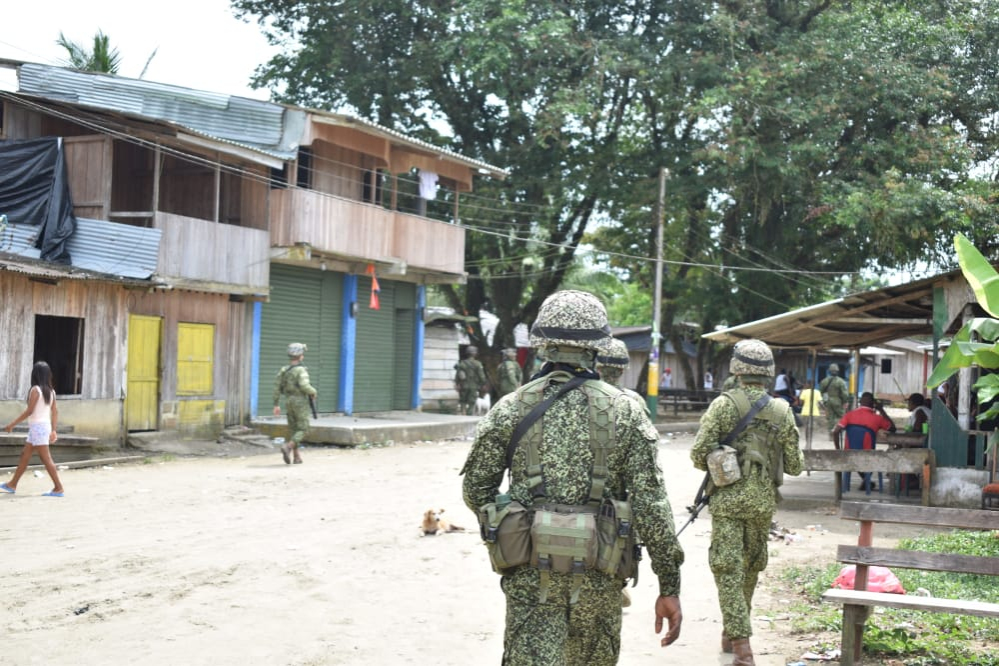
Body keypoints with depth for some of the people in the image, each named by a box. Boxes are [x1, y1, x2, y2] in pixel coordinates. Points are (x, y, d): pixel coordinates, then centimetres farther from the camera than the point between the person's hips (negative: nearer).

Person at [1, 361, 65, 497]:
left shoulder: (35, 390, -12)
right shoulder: (50, 391, 10)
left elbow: (29, 410, -16)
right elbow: (55, 412, 10)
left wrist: (12, 424, -11)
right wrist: (53, 430, 14)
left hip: (37, 426, -9)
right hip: (45, 426, 9)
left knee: (46, 458, -8)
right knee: (25, 455, 15)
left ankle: (58, 488, -10)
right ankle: (12, 485, 21)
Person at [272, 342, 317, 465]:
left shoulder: (283, 370, 4)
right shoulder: (301, 370, -15)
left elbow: (276, 387, 1)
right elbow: (304, 386, -29)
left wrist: (276, 405, 6)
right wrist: (313, 392, -7)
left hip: (289, 403, 6)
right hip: (301, 403, -6)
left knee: (294, 430, 15)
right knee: (303, 430, -1)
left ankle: (297, 457, 14)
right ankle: (288, 447, -23)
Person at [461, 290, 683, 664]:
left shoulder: (511, 408, -1)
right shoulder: (625, 412, -3)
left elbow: (475, 488, 3)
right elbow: (650, 503, -8)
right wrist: (669, 585, -3)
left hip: (531, 572, 0)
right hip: (598, 576, 1)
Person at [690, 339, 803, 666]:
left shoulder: (723, 404, -8)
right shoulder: (782, 411, 0)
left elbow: (699, 453, -11)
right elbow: (795, 466, 4)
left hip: (727, 500, -3)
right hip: (763, 501, 3)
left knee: (728, 571, -1)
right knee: (750, 568, 19)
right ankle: (732, 633, 34)